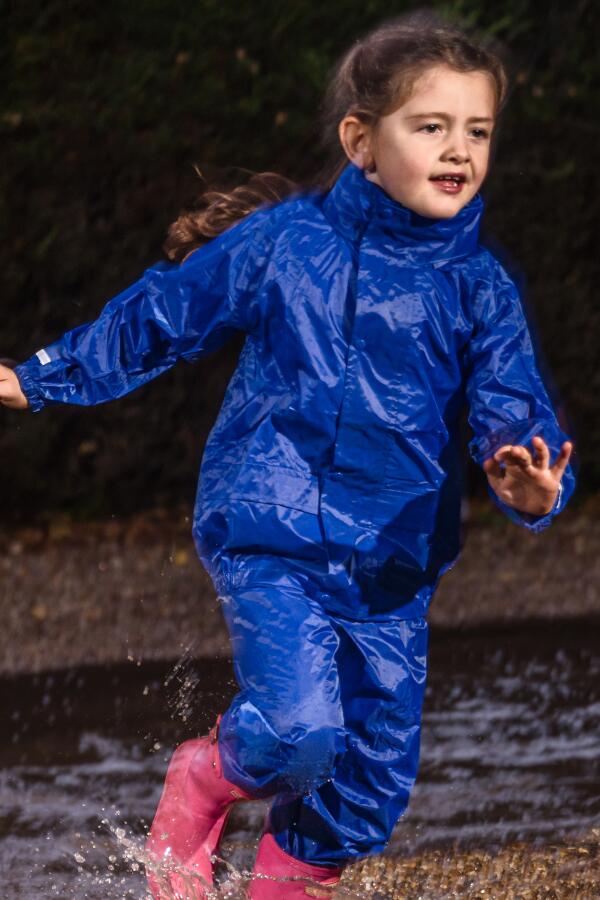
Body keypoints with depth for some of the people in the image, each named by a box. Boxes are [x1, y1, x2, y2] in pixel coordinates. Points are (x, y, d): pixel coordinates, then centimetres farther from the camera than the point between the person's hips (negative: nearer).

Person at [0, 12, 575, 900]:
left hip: (394, 565, 3)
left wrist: (532, 487, -30)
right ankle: (201, 785, 11)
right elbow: (157, 317, 9)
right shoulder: (280, 243, -5)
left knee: (371, 792, 5)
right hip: (271, 539, -3)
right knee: (298, 731, -22)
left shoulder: (481, 287, 0)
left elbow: (515, 417, -6)